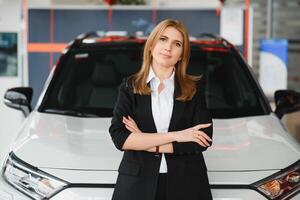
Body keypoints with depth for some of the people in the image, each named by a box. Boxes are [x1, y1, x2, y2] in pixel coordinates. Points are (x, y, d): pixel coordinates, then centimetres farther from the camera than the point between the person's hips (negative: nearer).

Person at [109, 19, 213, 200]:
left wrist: (144, 141, -11)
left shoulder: (195, 87, 2)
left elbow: (203, 140, -8)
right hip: (137, 184, 0)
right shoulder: (129, 87, 2)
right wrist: (174, 135, -15)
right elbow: (119, 137, -10)